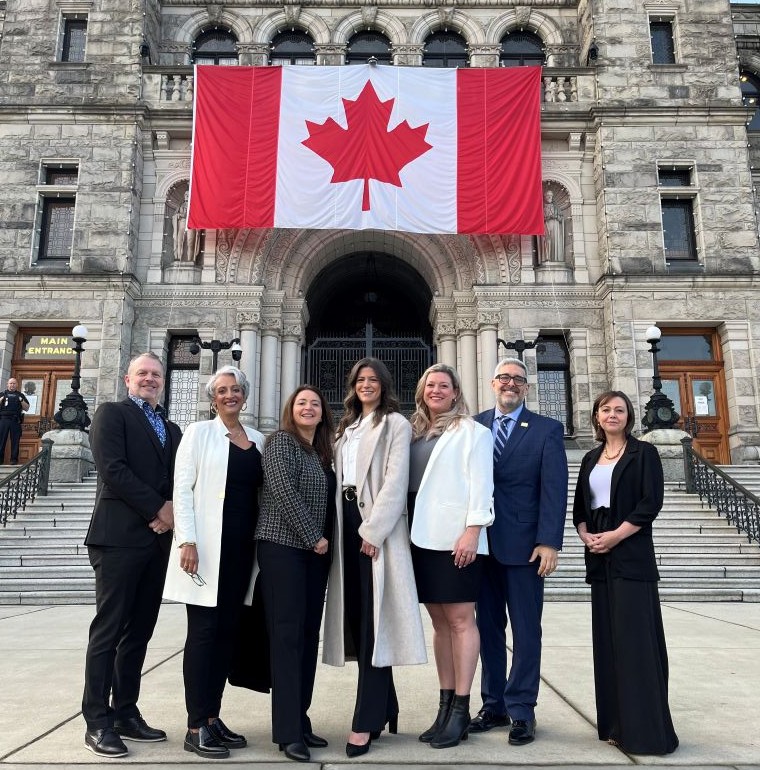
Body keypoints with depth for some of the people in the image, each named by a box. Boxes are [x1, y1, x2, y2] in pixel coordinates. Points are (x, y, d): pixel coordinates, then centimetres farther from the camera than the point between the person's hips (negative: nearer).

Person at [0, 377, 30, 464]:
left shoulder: (20, 395, 16)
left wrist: (21, 400, -5)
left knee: (15, 441, -2)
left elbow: (26, 408, 10)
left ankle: (14, 459, 0)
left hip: (15, 421, 0)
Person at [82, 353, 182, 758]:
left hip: (158, 539, 6)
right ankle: (97, 722, 8)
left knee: (139, 632, 11)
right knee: (108, 630, -1)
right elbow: (112, 468, -12)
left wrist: (172, 514, -7)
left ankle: (126, 713, 21)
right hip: (119, 537, -6)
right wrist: (157, 508, -14)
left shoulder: (172, 429, 20)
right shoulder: (111, 413, 1)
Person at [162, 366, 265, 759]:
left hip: (242, 547, 5)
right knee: (203, 631, -2)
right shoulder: (199, 432, 0)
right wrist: (187, 541, -15)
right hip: (207, 545, -5)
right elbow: (182, 488, -6)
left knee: (227, 631, 10)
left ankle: (212, 716, 21)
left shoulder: (258, 439, 13)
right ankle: (196, 727, 6)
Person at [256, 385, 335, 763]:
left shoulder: (323, 452, 17)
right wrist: (313, 536, -13)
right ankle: (287, 730, -2)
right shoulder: (281, 440, -4)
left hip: (315, 552, 7)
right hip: (283, 547, -7)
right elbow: (283, 491, -16)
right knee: (287, 635, -7)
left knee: (308, 635, 9)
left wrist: (325, 540, 6)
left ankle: (300, 720, 17)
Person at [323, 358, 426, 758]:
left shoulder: (395, 424, 0)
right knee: (357, 618, 8)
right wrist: (339, 527, 6)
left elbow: (396, 481, -11)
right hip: (347, 523, 7)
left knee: (374, 621, -6)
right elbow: (339, 477, 17)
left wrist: (373, 529, -18)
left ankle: (366, 721, -3)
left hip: (376, 526, -7)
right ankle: (382, 708, 20)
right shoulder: (347, 428, 21)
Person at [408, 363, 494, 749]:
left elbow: (480, 484, -8)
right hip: (424, 538, 6)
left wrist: (472, 531, -17)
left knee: (460, 620, -1)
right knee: (439, 621, 10)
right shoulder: (415, 432, 16)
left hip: (456, 538, -6)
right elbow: (406, 482, 15)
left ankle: (460, 710, 6)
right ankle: (445, 706, 18)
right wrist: (407, 530, 8)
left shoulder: (472, 431, 0)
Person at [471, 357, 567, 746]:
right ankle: (493, 705, 24)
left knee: (526, 630, 6)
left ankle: (521, 710, 17)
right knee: (488, 627, 11)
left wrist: (549, 542, -14)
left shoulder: (547, 430, 1)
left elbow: (554, 490, -6)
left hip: (524, 544, -3)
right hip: (482, 542, 3)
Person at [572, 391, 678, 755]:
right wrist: (587, 536, -4)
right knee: (607, 639, 8)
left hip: (632, 556, -6)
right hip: (599, 558, 6)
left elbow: (651, 502, -10)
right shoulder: (590, 459, 15)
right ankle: (617, 724, 17)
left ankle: (646, 729, 2)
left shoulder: (644, 453, -1)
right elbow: (579, 506, 14)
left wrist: (615, 536, -15)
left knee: (635, 638, -6)